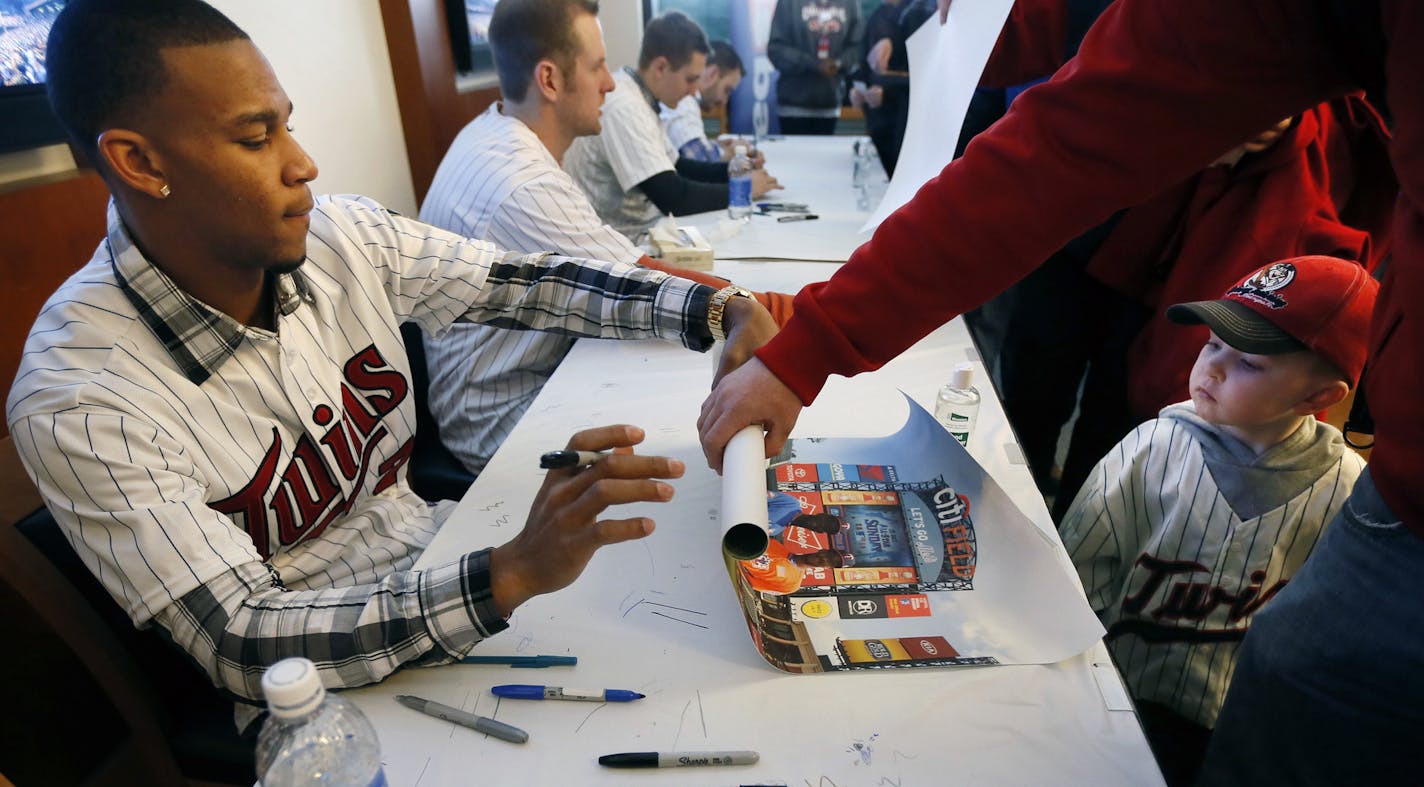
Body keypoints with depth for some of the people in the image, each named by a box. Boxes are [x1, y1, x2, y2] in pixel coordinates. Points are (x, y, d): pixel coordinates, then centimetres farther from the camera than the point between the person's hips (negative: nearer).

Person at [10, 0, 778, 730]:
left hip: (439, 555, 5)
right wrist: (512, 572, -38)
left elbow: (520, 280, -3)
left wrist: (715, 309, -13)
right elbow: (240, 642, -24)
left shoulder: (339, 235, -9)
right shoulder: (77, 402, -21)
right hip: (324, 694, -4)